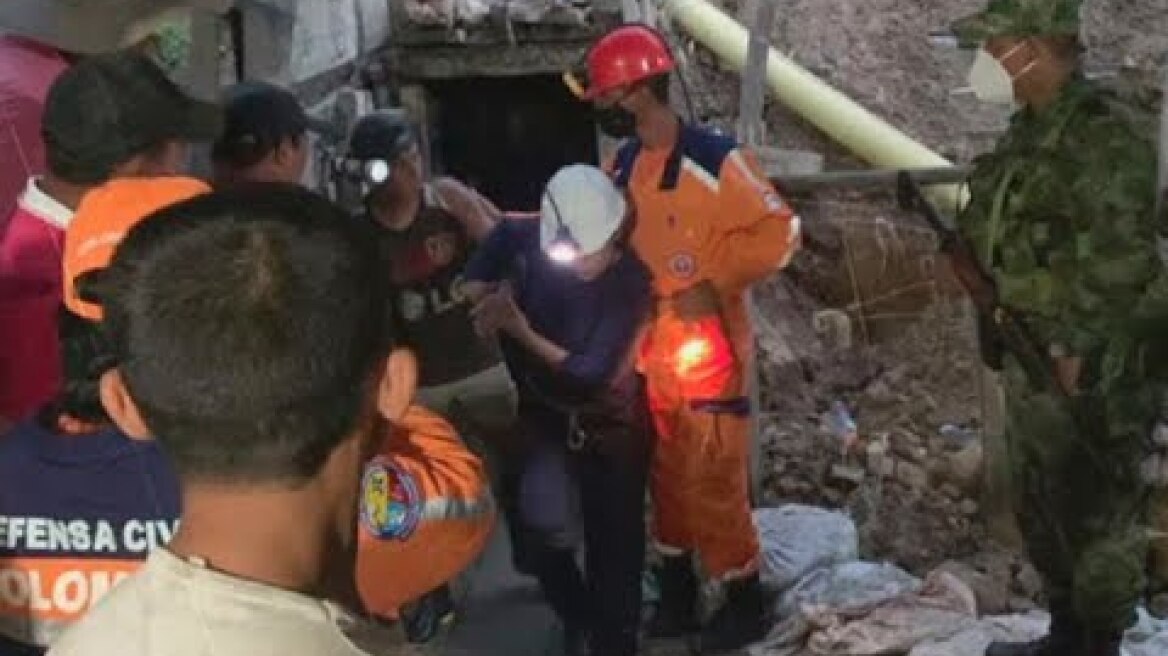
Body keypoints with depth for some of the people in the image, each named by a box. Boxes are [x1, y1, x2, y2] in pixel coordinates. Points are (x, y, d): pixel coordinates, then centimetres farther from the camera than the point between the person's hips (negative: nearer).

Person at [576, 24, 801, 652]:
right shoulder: (621, 165, 6)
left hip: (705, 349, -7)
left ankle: (743, 601, 17)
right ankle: (677, 591, 32)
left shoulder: (716, 159, -17)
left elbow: (778, 233, -16)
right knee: (665, 475, 17)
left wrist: (712, 283, -18)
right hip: (644, 350, 7)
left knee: (712, 481, 0)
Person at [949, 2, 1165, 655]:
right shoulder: (1030, 130, 11)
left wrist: (1079, 347, -21)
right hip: (1032, 358, 10)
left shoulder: (1106, 131, -18)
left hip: (1089, 368, -10)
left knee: (1095, 516, 2)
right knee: (1042, 511, 19)